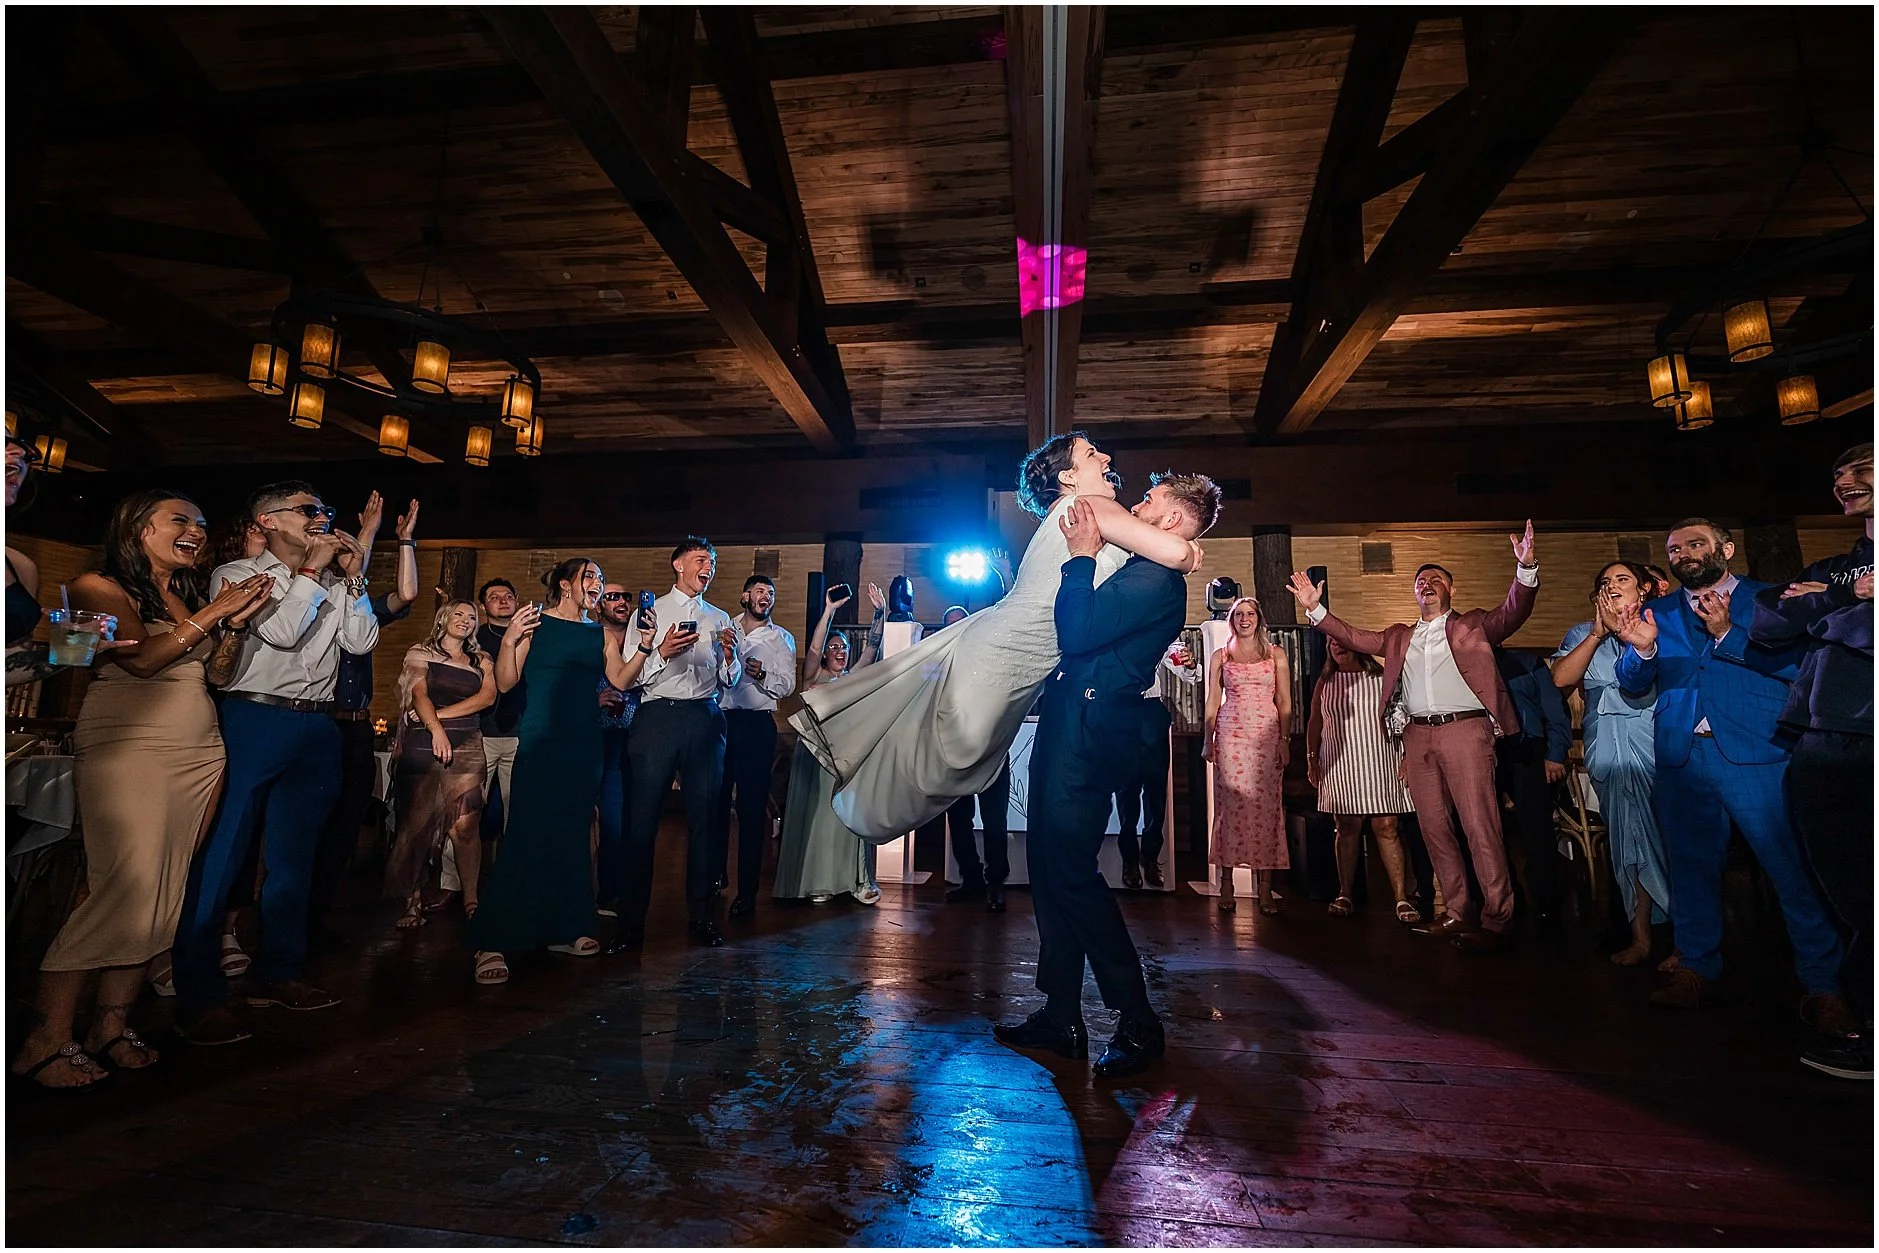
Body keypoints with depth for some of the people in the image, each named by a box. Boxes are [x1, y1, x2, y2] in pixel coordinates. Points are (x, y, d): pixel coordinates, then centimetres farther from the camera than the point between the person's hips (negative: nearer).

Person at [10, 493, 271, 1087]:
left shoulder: (190, 594, 18)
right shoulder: (98, 586, 0)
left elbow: (213, 670, 13)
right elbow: (142, 658, -13)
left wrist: (237, 620, 0)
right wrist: (215, 611, -10)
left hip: (200, 753, 6)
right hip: (128, 748, -6)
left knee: (164, 895, 2)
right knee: (128, 887, -14)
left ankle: (111, 1024, 11)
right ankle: (47, 1038, -1)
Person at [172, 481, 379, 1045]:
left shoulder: (332, 586, 15)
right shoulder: (237, 575, 1)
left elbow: (361, 642, 5)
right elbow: (280, 632, -14)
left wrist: (352, 578, 1)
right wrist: (311, 570, -7)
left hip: (316, 727, 5)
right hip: (253, 720, -5)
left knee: (294, 854, 11)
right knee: (220, 856, -4)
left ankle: (280, 974, 22)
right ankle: (199, 997, 4)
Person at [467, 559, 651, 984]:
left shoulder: (600, 634, 13)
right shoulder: (535, 621, 0)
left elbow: (622, 680, 4)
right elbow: (505, 683, -3)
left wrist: (644, 647, -9)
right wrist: (509, 639, -17)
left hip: (584, 743, 5)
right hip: (540, 740, -5)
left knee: (573, 833, 10)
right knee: (526, 834, -9)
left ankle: (565, 928, 21)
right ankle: (492, 941, -2)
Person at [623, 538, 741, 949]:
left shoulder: (720, 619, 16)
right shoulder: (651, 612, 7)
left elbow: (729, 682, 14)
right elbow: (629, 675, 0)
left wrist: (730, 655, -6)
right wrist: (662, 653, -16)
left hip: (705, 718, 3)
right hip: (659, 715, -3)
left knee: (703, 818, 5)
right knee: (644, 818, -2)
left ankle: (700, 914, 16)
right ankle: (631, 920, 9)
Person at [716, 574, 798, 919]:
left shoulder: (782, 638, 9)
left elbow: (787, 684, 0)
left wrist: (762, 674, -18)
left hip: (756, 725, -2)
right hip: (719, 719, 2)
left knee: (752, 808, -1)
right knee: (715, 802, 7)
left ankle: (747, 891, 6)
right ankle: (713, 876, 25)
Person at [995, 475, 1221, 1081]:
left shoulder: (1156, 579, -14)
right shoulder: (1141, 572, 18)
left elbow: (1078, 633, -21)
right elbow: (1077, 629, 26)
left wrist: (1081, 556, -11)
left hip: (1088, 730, -10)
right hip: (1068, 723, 10)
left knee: (1072, 870, -8)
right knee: (1049, 865, 11)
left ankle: (1138, 1024, 5)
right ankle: (1061, 1017, 21)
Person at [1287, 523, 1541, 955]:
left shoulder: (1473, 625, 11)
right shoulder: (1399, 637, 21)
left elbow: (1512, 612, -4)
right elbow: (1354, 638, 15)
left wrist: (1526, 569, -23)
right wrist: (1315, 608, 3)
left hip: (1464, 729, -4)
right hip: (1418, 735, 5)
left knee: (1481, 827, -8)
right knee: (1434, 828, 6)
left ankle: (1497, 919, -2)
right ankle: (1457, 913, 15)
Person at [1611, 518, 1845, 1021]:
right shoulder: (1657, 612, 15)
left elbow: (1796, 662, -6)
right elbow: (1633, 685, 7)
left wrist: (1728, 634, -15)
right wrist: (1642, 649, -12)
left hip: (1757, 753, -3)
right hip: (1682, 757, 3)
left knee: (1793, 869, -3)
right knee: (1691, 867, 9)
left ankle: (1823, 985, 11)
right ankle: (1697, 972, 18)